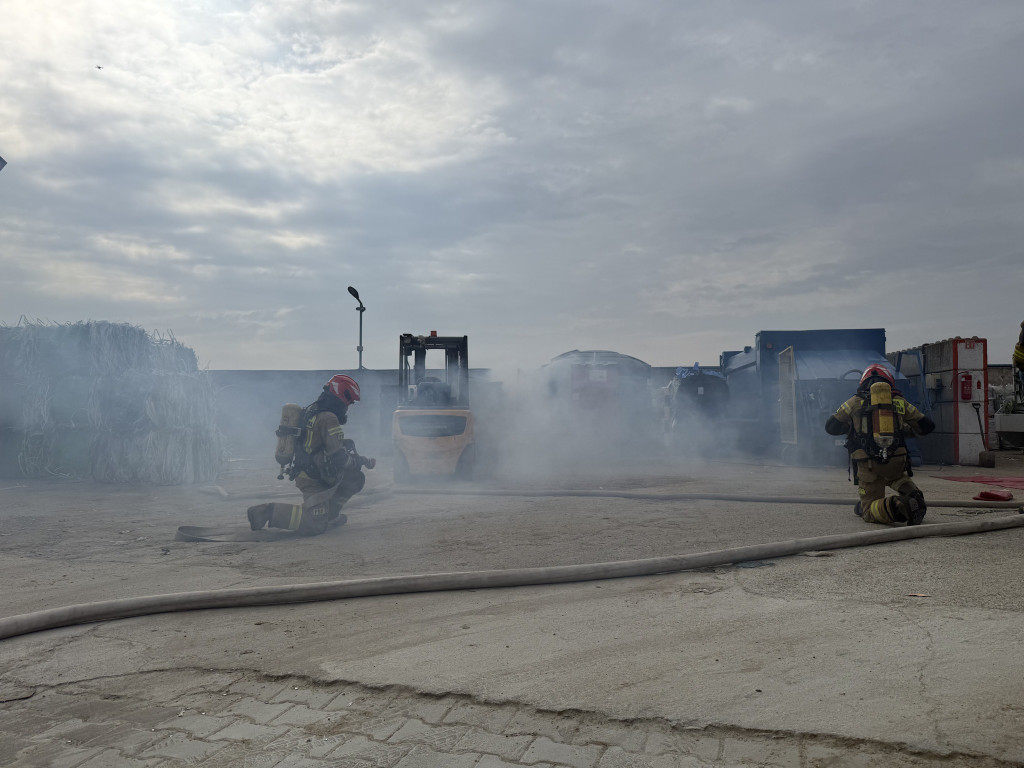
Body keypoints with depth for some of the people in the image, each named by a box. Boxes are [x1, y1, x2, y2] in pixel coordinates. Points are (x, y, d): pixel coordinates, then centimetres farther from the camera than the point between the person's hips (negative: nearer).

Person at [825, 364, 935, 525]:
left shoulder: (855, 401, 7)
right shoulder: (899, 401, 12)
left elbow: (831, 427, 13)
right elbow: (927, 426, 19)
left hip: (868, 463, -2)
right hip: (897, 461, 2)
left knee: (869, 512, 4)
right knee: (896, 476, 38)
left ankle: (892, 506, -30)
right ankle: (911, 492, 4)